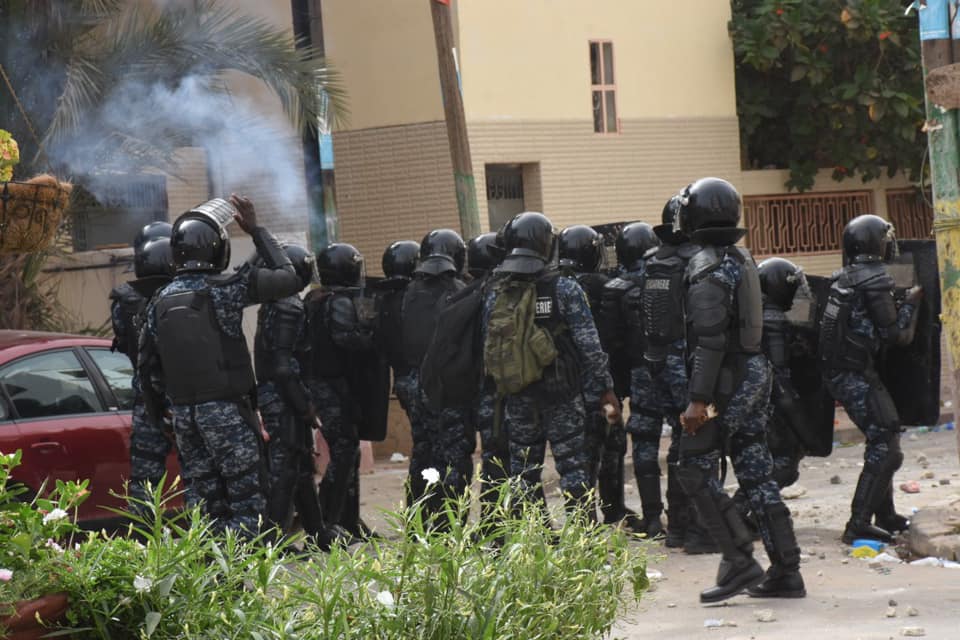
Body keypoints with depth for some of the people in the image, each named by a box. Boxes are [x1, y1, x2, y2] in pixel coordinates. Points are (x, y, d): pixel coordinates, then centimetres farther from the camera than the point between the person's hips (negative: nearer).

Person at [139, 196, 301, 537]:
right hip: (226, 410, -6)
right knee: (247, 497, -3)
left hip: (183, 413, 6)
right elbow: (289, 278, -3)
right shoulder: (225, 289, -11)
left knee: (206, 499, 11)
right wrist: (256, 231, 4)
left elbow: (148, 367, 12)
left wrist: (158, 415, 24)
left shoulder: (161, 301, 7)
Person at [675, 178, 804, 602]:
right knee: (756, 472, 9)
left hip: (728, 380, -9)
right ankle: (785, 571, 9)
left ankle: (739, 562, -8)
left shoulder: (707, 268, -15)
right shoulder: (743, 259, 13)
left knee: (696, 471, -3)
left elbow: (710, 340, -20)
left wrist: (698, 400, -20)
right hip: (757, 374, 9)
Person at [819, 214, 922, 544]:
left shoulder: (843, 278, 11)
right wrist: (910, 303, 0)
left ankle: (885, 514, 26)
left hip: (837, 371, 9)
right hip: (856, 375, -9)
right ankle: (859, 523, -13)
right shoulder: (874, 280, -16)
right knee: (885, 448, -8)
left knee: (882, 441, 20)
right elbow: (894, 334, -14)